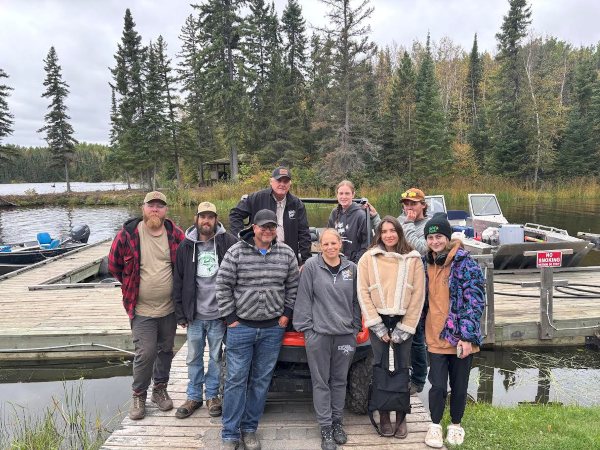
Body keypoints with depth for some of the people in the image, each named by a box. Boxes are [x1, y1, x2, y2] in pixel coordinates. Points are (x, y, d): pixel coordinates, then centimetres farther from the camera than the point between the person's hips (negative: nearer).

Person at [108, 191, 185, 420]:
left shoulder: (175, 234, -3)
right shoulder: (128, 233, -9)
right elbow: (113, 264, 5)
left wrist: (176, 287, 9)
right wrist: (131, 286, 9)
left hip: (169, 308, 3)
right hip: (141, 309, -3)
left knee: (166, 350, 15)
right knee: (145, 353, -4)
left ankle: (160, 389, 35)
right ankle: (139, 396, 19)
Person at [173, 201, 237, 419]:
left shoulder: (228, 242, -8)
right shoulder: (186, 245, 1)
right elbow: (178, 281, 6)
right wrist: (180, 314, 3)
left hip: (218, 313, -2)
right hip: (194, 314, 2)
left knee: (216, 357, 13)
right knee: (194, 358, 15)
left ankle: (212, 395, 30)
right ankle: (194, 396, 31)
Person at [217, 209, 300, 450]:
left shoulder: (286, 253, 0)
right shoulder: (236, 252, -8)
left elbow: (293, 286, 9)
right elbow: (223, 286, -5)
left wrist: (286, 314, 4)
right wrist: (230, 317, -6)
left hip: (273, 328, 3)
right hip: (241, 326, -2)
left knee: (261, 380, 11)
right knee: (236, 380, 4)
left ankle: (250, 429, 27)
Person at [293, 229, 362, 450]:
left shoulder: (351, 268, 5)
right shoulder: (311, 266, -4)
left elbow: (356, 301, 11)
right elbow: (304, 298, -4)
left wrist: (355, 328, 9)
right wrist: (306, 327, -6)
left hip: (345, 334, 3)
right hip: (318, 334, -2)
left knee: (339, 381, 14)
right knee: (321, 382, 6)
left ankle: (337, 422, 30)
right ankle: (326, 428, 19)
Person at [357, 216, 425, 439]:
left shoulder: (413, 259, -1)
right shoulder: (368, 258, -1)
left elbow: (418, 295, -3)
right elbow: (363, 292, -4)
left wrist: (404, 328, -7)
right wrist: (377, 325, -8)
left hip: (404, 322, 0)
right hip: (378, 321, 0)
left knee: (402, 370, 8)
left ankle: (401, 417, 22)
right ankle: (384, 417, 20)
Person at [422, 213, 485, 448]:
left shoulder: (465, 263, -11)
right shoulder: (426, 264, 5)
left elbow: (475, 302, -13)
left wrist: (467, 336, -17)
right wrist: (422, 330, 14)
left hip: (461, 337, -2)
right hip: (436, 337, 3)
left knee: (459, 386, 12)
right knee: (438, 386, 3)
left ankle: (456, 425, 35)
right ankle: (435, 425, 26)